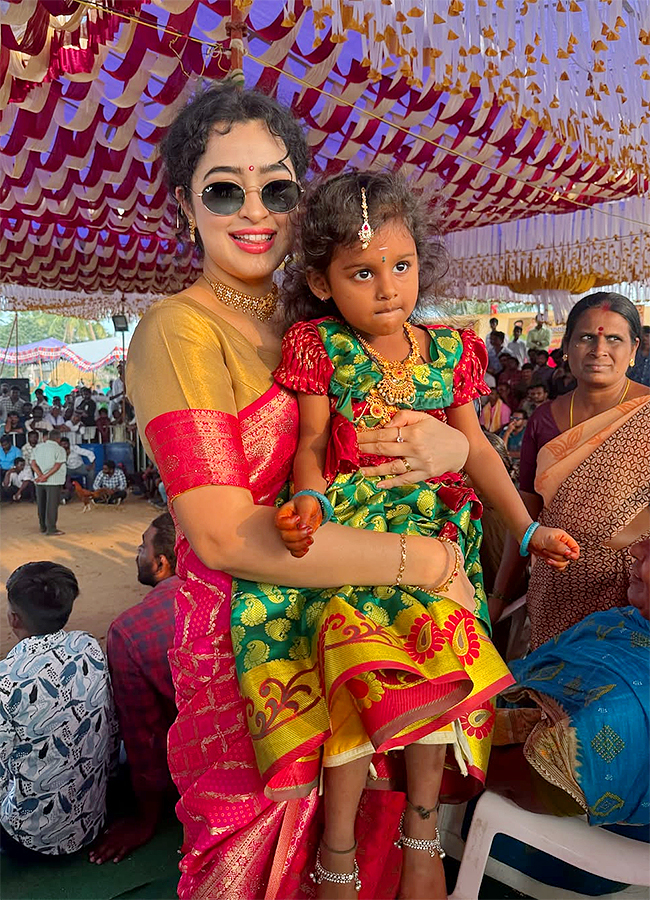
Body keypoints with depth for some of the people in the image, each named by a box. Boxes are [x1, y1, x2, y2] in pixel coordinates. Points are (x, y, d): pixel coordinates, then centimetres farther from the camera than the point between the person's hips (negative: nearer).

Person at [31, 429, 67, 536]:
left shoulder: (38, 447, 7)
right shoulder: (59, 449, -8)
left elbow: (33, 464, -2)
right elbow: (57, 466, -17)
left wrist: (41, 476, -12)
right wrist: (45, 477, -17)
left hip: (39, 482, 5)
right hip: (53, 482, -5)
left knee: (41, 505, 14)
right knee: (52, 505, -1)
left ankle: (43, 527, 23)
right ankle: (51, 529, 0)